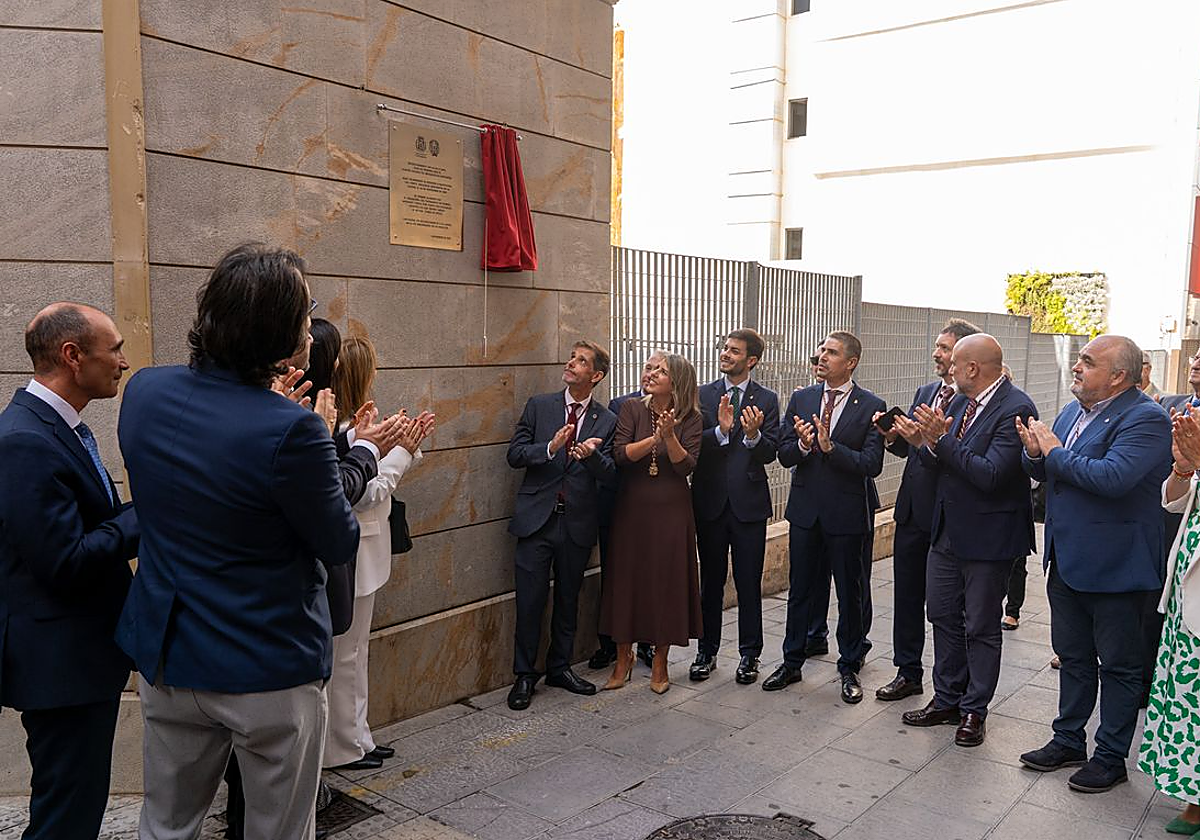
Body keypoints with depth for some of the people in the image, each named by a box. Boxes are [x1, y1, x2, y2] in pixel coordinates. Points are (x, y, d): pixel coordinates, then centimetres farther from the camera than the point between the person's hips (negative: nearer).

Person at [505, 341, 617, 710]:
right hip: (537, 518, -1)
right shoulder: (539, 406, 3)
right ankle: (524, 674, 16)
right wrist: (550, 448, -20)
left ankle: (560, 667, 30)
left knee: (568, 599, 14)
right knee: (530, 601, 1)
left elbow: (610, 475, -3)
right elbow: (515, 454, -2)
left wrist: (591, 454, -24)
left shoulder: (607, 421, 4)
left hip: (578, 523, 1)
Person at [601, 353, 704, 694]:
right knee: (626, 576, 6)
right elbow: (621, 454, -11)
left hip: (671, 511, -1)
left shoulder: (691, 419, -2)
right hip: (632, 508, 1)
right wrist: (654, 438, -23)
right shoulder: (632, 409, 0)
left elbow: (686, 465, -11)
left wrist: (670, 435, -25)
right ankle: (623, 657, 23)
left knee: (667, 580, 4)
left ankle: (660, 663, 20)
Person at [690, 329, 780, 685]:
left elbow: (769, 453, -7)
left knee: (749, 583, 6)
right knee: (711, 581, 12)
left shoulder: (766, 400, 1)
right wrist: (721, 431, -23)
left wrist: (754, 434, -26)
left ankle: (749, 655, 20)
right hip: (710, 502, 1)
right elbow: (691, 446, -7)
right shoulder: (702, 395, 3)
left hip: (749, 502, -1)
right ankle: (707, 651, 25)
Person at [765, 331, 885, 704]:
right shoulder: (800, 399, 3)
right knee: (800, 589, 14)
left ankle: (849, 667, 25)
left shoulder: (871, 406, -7)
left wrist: (830, 447, -26)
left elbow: (872, 464, -15)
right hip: (805, 509, 3)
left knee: (849, 593, 10)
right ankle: (792, 662, 28)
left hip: (845, 513, -3)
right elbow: (784, 454, 0)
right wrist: (803, 445, -21)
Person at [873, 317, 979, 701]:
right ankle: (908, 672, 30)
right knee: (907, 595, 15)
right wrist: (893, 435, -7)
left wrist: (928, 441, -29)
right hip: (913, 511, 7)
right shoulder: (925, 393, 10)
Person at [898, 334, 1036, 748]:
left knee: (981, 627, 7)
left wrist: (942, 439, -25)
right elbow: (940, 463, 6)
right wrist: (928, 442, -14)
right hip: (947, 528, 8)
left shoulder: (1015, 409, -19)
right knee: (943, 616, 16)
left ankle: (974, 711, 23)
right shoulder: (960, 402, 6)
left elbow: (990, 474, -26)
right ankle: (946, 700, 31)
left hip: (988, 535, -8)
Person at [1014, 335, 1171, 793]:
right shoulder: (1072, 412, 8)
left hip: (1113, 565, -8)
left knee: (1118, 665, 9)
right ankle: (1068, 740, 34)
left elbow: (1113, 477, -32)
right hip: (1067, 560, 8)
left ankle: (1111, 757, 23)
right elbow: (1045, 474, 13)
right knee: (1073, 657, 20)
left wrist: (1055, 452, -20)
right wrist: (1035, 453, -9)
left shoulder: (1145, 419, -18)